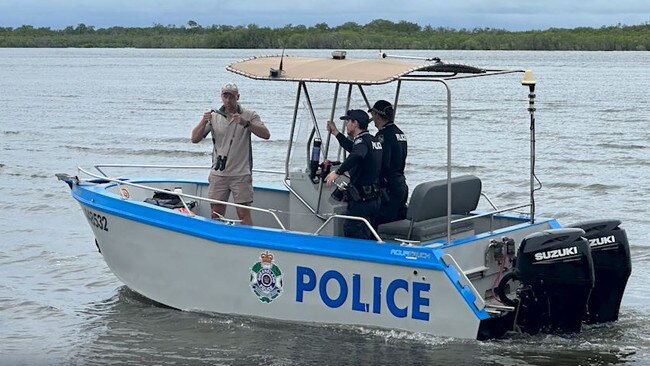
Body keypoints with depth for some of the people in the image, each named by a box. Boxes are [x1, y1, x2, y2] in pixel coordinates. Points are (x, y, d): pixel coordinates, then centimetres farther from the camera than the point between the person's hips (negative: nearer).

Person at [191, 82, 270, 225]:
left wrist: (246, 123, -22)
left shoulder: (249, 115, 3)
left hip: (241, 174, -2)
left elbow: (266, 135, -10)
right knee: (216, 214, 5)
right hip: (218, 174, 3)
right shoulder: (214, 116, 9)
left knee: (244, 214, -7)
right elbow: (195, 139, 3)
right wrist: (203, 122, -14)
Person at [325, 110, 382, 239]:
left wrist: (337, 172, -43)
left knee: (353, 235, -8)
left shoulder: (362, 140, -15)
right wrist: (336, 133, 39)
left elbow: (356, 156, -39)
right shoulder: (373, 140, 16)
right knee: (369, 237, 15)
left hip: (361, 200, -10)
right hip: (375, 198, 10)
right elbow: (353, 148, 36)